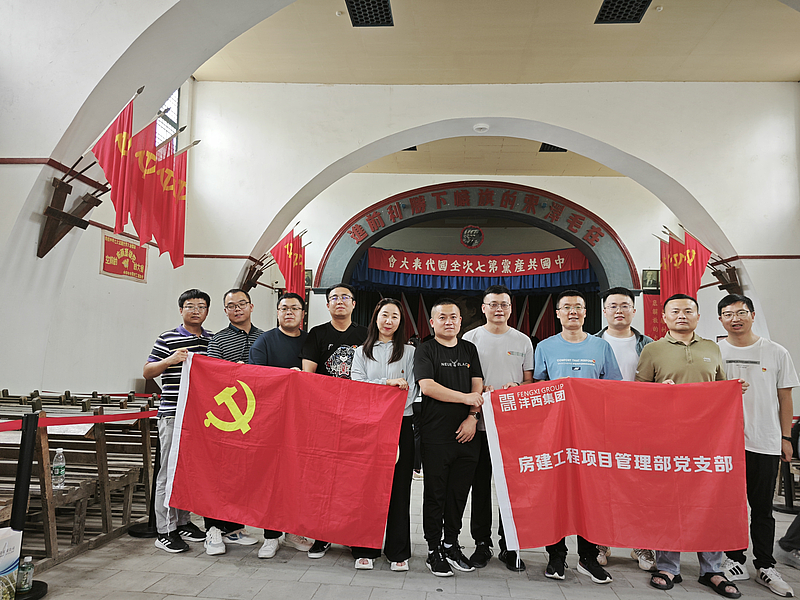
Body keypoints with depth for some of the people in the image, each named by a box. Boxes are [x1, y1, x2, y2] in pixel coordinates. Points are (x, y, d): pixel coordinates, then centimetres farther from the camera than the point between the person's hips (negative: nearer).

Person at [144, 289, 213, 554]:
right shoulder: (167, 339, -1)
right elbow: (147, 372, -1)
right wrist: (170, 360, -17)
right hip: (173, 415, -5)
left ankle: (184, 521, 25)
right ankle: (165, 531, 7)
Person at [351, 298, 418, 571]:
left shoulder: (409, 352, 10)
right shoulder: (362, 352, 13)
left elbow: (411, 391, 2)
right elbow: (356, 384, -1)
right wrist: (387, 383, -13)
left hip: (400, 425, -1)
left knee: (399, 488, 2)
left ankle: (398, 552, 11)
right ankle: (367, 549, 13)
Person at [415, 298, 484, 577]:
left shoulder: (469, 349, 14)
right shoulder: (425, 351, 0)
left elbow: (478, 386, 10)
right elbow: (427, 386, -12)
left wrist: (472, 417, -5)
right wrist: (465, 398, -13)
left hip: (466, 433, 4)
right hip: (436, 435, -4)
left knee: (459, 492, 11)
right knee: (435, 494, 4)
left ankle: (451, 544, 26)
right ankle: (434, 551, 16)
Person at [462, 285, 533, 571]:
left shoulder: (523, 341, 9)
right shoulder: (470, 338, 5)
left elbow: (530, 381, 12)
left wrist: (516, 388, -10)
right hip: (480, 422, -1)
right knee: (481, 485, 7)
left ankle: (509, 545, 17)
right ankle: (482, 543, 20)